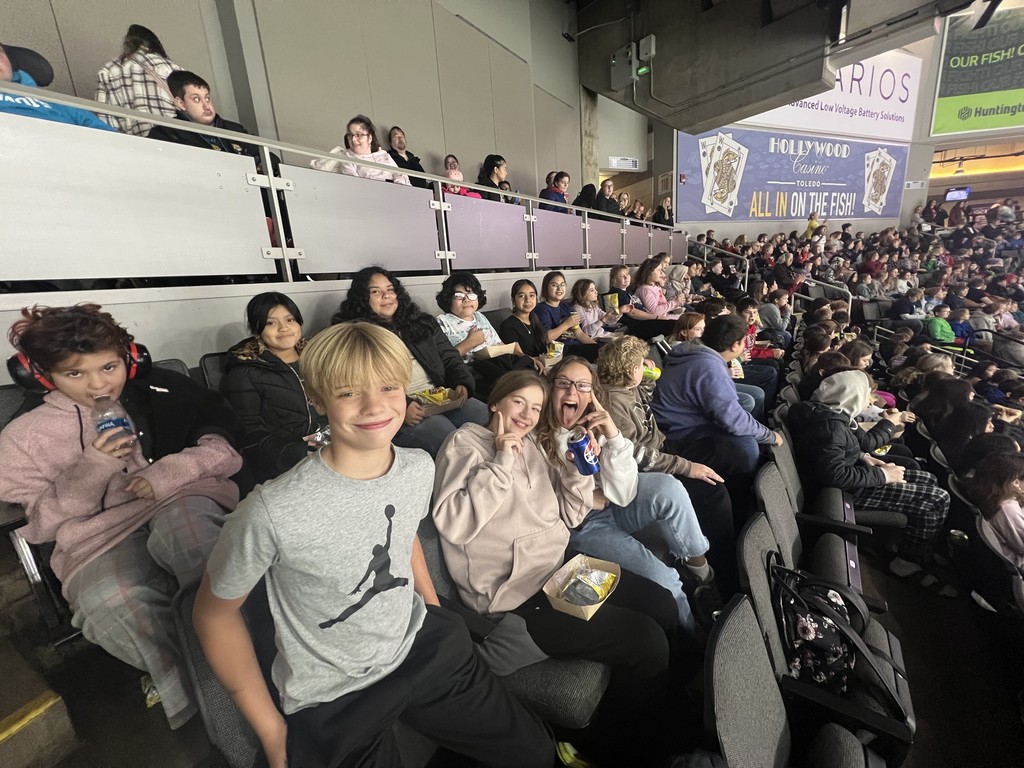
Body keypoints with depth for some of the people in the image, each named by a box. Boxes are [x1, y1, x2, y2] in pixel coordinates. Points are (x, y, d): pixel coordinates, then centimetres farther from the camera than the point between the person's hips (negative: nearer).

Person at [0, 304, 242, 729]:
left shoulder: (165, 390, 7)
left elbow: (224, 448, 4)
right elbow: (44, 522, 7)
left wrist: (168, 473, -13)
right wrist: (94, 467, -10)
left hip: (184, 502, -1)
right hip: (102, 535, 1)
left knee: (183, 521, -38)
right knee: (110, 603, -33)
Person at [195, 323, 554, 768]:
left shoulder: (419, 468, -13)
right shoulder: (273, 512, -29)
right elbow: (213, 612, -11)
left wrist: (437, 614, 9)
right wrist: (271, 731, -6)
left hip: (422, 648, 5)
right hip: (331, 701, -4)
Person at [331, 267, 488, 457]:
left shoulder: (422, 322, 20)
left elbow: (450, 358, 17)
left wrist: (462, 385, -5)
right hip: (394, 410, -5)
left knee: (486, 415, -18)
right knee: (444, 433, -31)